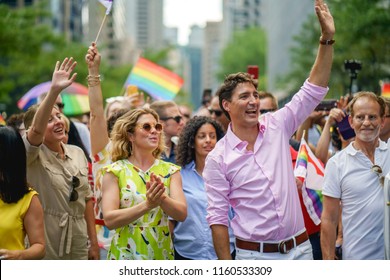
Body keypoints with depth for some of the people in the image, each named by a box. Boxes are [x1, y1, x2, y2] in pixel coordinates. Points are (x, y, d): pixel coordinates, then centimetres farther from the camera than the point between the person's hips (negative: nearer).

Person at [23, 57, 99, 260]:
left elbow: (86, 198, 13)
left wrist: (93, 241, 10)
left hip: (77, 246, 5)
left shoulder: (77, 153, 8)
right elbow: (36, 130, -30)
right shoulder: (33, 156, -8)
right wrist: (54, 90, -42)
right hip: (45, 249, -5)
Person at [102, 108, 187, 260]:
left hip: (161, 254, 2)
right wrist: (147, 205, -27)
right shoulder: (115, 171, -5)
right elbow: (109, 220, -15)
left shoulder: (170, 171, 2)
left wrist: (162, 199, -27)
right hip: (125, 255, -2)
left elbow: (182, 214, -9)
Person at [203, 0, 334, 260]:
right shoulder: (218, 158, -6)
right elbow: (218, 218, -5)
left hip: (300, 248, 3)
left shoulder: (277, 127, 4)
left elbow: (313, 92, 2)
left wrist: (327, 39, -6)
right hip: (254, 256, -3)